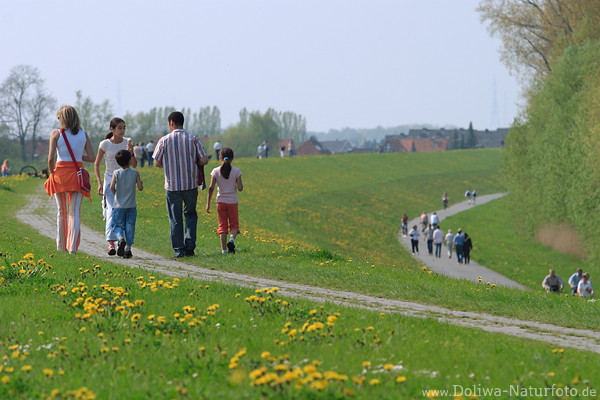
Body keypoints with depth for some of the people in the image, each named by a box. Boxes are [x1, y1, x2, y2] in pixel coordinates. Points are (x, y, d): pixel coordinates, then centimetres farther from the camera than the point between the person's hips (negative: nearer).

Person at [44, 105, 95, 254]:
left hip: (60, 174, -1)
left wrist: (52, 172, 8)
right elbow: (92, 158, 2)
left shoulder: (56, 134, -4)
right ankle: (73, 246, -8)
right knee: (74, 212, 3)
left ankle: (61, 246, 13)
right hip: (77, 174, 1)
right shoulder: (84, 135, 4)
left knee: (62, 212, 12)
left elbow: (51, 158, -9)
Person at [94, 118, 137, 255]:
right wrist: (99, 182, -7)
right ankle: (111, 243, -24)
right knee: (112, 210, -16)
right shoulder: (105, 144, -5)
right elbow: (96, 164, 3)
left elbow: (134, 165, 2)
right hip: (110, 180, -3)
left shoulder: (128, 142, 2)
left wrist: (131, 153, -17)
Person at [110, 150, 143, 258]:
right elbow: (140, 188, -6)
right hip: (131, 206, 0)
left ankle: (121, 238, -20)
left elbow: (112, 187, -14)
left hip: (119, 206, 0)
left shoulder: (116, 173, -4)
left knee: (117, 226, 8)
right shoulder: (135, 173, -4)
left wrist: (115, 193, 6)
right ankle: (128, 248, 3)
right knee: (129, 228, 6)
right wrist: (140, 183, 16)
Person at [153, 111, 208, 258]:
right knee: (190, 214, 18)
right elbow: (204, 160, -6)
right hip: (191, 184, 1)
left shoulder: (165, 140, -5)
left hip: (172, 185, -1)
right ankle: (190, 244, 5)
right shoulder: (193, 139, -2)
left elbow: (157, 163, -2)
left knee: (175, 218, 6)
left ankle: (178, 249, 5)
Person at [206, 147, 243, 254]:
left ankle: (224, 249, 0)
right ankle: (232, 239, -19)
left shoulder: (216, 171, -3)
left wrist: (208, 203, 1)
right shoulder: (236, 171, -5)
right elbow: (240, 188, -8)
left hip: (221, 201, 1)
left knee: (222, 225, 7)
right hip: (232, 201, -1)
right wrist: (241, 185, 16)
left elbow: (211, 188, -5)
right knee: (234, 224, 11)